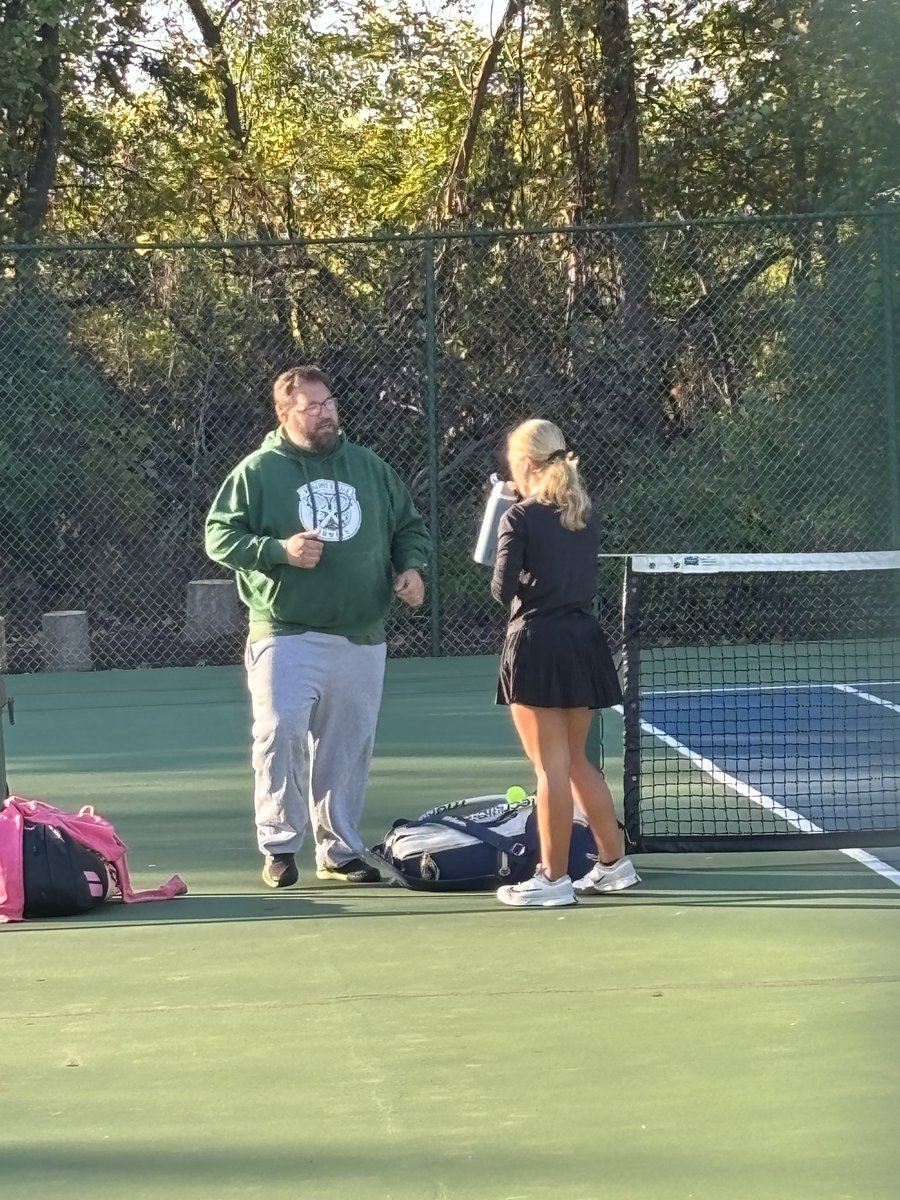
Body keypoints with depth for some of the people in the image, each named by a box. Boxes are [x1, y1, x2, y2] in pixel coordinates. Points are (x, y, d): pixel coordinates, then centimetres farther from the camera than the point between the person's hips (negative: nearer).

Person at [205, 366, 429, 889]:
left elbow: (410, 526, 21)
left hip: (361, 639, 4)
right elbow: (219, 536, -3)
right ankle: (280, 845, -3)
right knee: (280, 732, -16)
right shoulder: (257, 472, 0)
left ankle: (339, 849, 19)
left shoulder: (370, 468, 12)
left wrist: (411, 567, 2)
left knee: (348, 748, 8)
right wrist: (279, 550, -17)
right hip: (286, 634, -4)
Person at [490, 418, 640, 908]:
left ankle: (554, 878, 1)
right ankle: (614, 862, 24)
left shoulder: (519, 519, -10)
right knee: (576, 761, 19)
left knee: (552, 766, -3)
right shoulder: (585, 515, 8)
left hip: (537, 643, -7)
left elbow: (504, 590, -12)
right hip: (583, 641, 7)